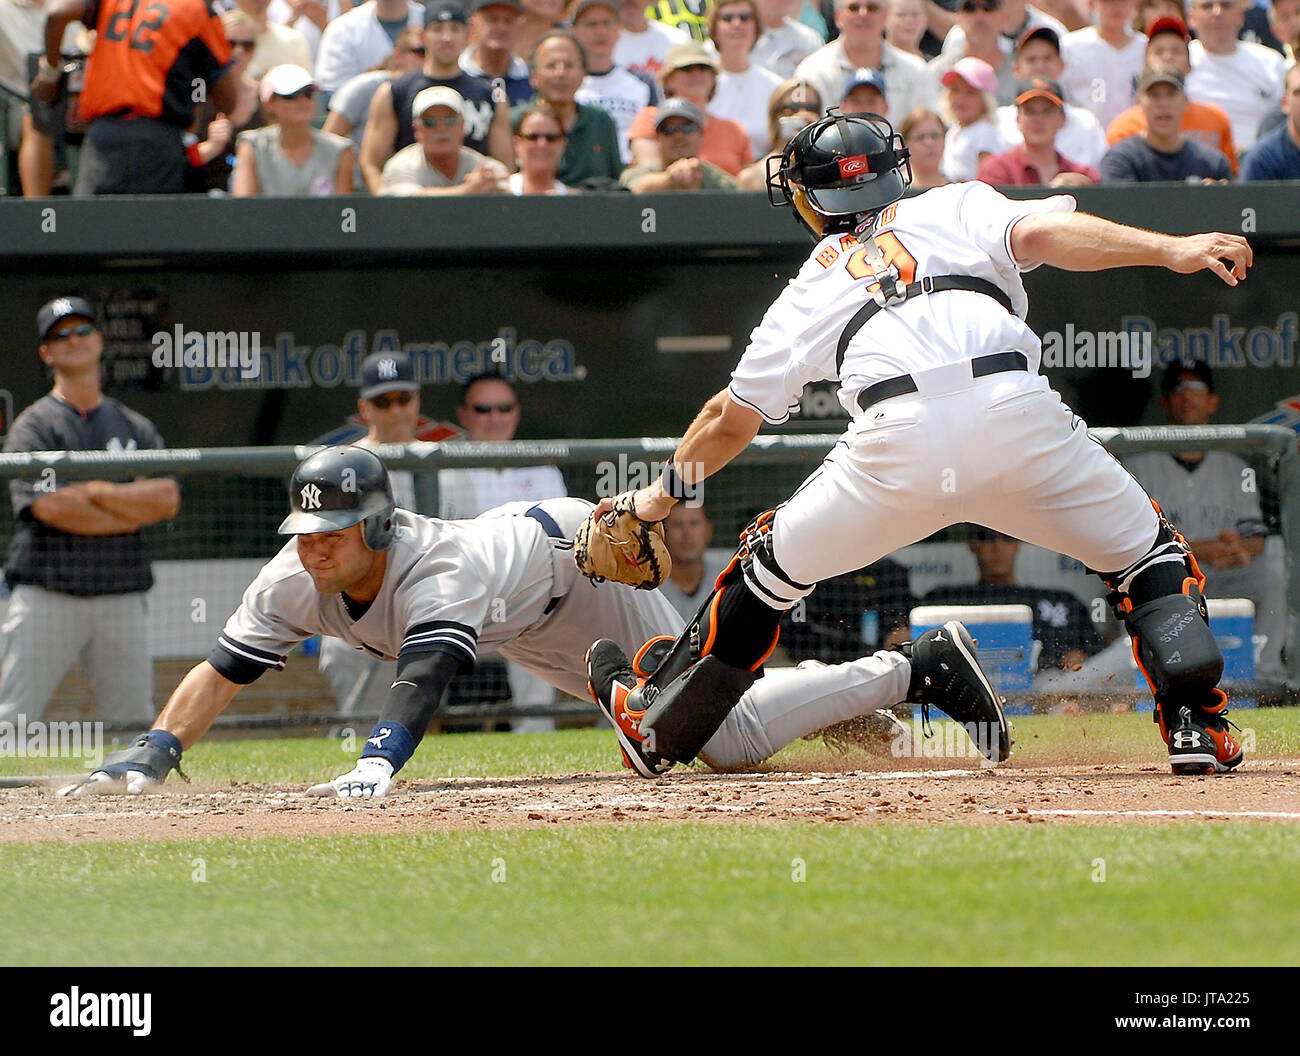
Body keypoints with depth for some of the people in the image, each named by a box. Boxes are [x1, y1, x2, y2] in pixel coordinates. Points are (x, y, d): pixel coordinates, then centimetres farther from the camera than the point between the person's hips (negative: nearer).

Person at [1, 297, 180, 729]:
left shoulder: (136, 428, 15)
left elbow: (168, 498, 1)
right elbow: (49, 507, -14)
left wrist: (95, 491, -9)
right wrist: (135, 511, -5)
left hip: (122, 596, 4)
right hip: (47, 592, -4)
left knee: (135, 722, 5)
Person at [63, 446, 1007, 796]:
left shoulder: (441, 575, -44)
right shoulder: (295, 583, -25)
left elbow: (425, 674, -61)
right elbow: (222, 672, -26)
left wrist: (377, 764, -78)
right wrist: (150, 758, -42)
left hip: (576, 552, -7)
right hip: (532, 632, 7)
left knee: (730, 740, -8)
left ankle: (916, 670, 7)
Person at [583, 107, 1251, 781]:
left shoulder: (809, 290, 30)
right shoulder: (959, 205, 27)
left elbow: (731, 419, 34)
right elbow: (1038, 233, 5)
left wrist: (661, 496, 49)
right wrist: (1172, 250, -4)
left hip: (898, 436, 1)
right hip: (1017, 409, -1)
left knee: (777, 561, 24)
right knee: (1142, 548, 18)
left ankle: (658, 725, 32)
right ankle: (1195, 723, -1)